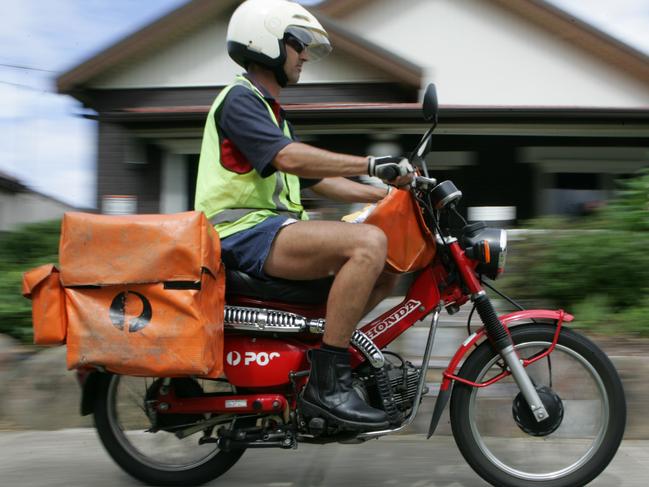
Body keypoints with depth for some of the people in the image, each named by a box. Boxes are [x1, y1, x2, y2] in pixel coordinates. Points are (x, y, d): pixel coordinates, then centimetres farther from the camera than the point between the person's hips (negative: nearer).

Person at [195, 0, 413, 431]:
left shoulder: (272, 112, 27)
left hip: (271, 229, 10)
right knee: (370, 243, -27)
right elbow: (289, 158, -23)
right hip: (245, 231, -10)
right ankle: (326, 383, -27)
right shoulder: (240, 98, -5)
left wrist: (386, 194, 18)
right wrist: (373, 165, -25)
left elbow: (318, 180, 26)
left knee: (385, 271, 8)